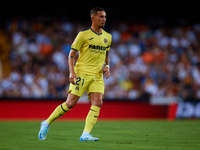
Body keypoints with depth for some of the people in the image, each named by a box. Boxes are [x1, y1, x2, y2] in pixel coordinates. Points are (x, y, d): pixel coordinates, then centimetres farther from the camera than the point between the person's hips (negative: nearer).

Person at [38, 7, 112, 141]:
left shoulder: (108, 37, 13)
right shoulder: (83, 35, -3)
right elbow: (72, 54, -2)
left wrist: (107, 66, 7)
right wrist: (72, 72, -14)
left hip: (97, 76, 5)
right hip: (82, 73, -5)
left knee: (98, 102, -15)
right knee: (70, 103, -8)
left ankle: (85, 135, -18)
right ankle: (47, 124, 9)